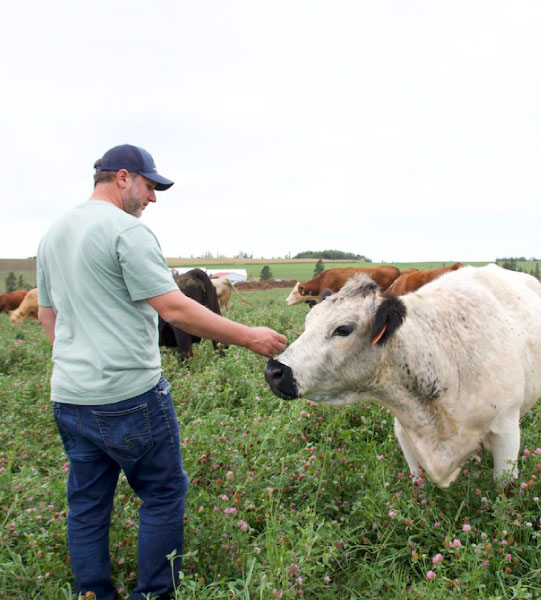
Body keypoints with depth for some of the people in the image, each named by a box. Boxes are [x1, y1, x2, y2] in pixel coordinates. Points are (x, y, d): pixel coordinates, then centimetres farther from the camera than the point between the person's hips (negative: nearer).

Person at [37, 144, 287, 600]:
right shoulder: (127, 230, -13)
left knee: (87, 503, 16)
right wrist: (249, 337, -13)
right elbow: (174, 309, -19)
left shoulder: (54, 234, 14)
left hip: (69, 397, 8)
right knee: (163, 495, 8)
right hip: (130, 395, -8)